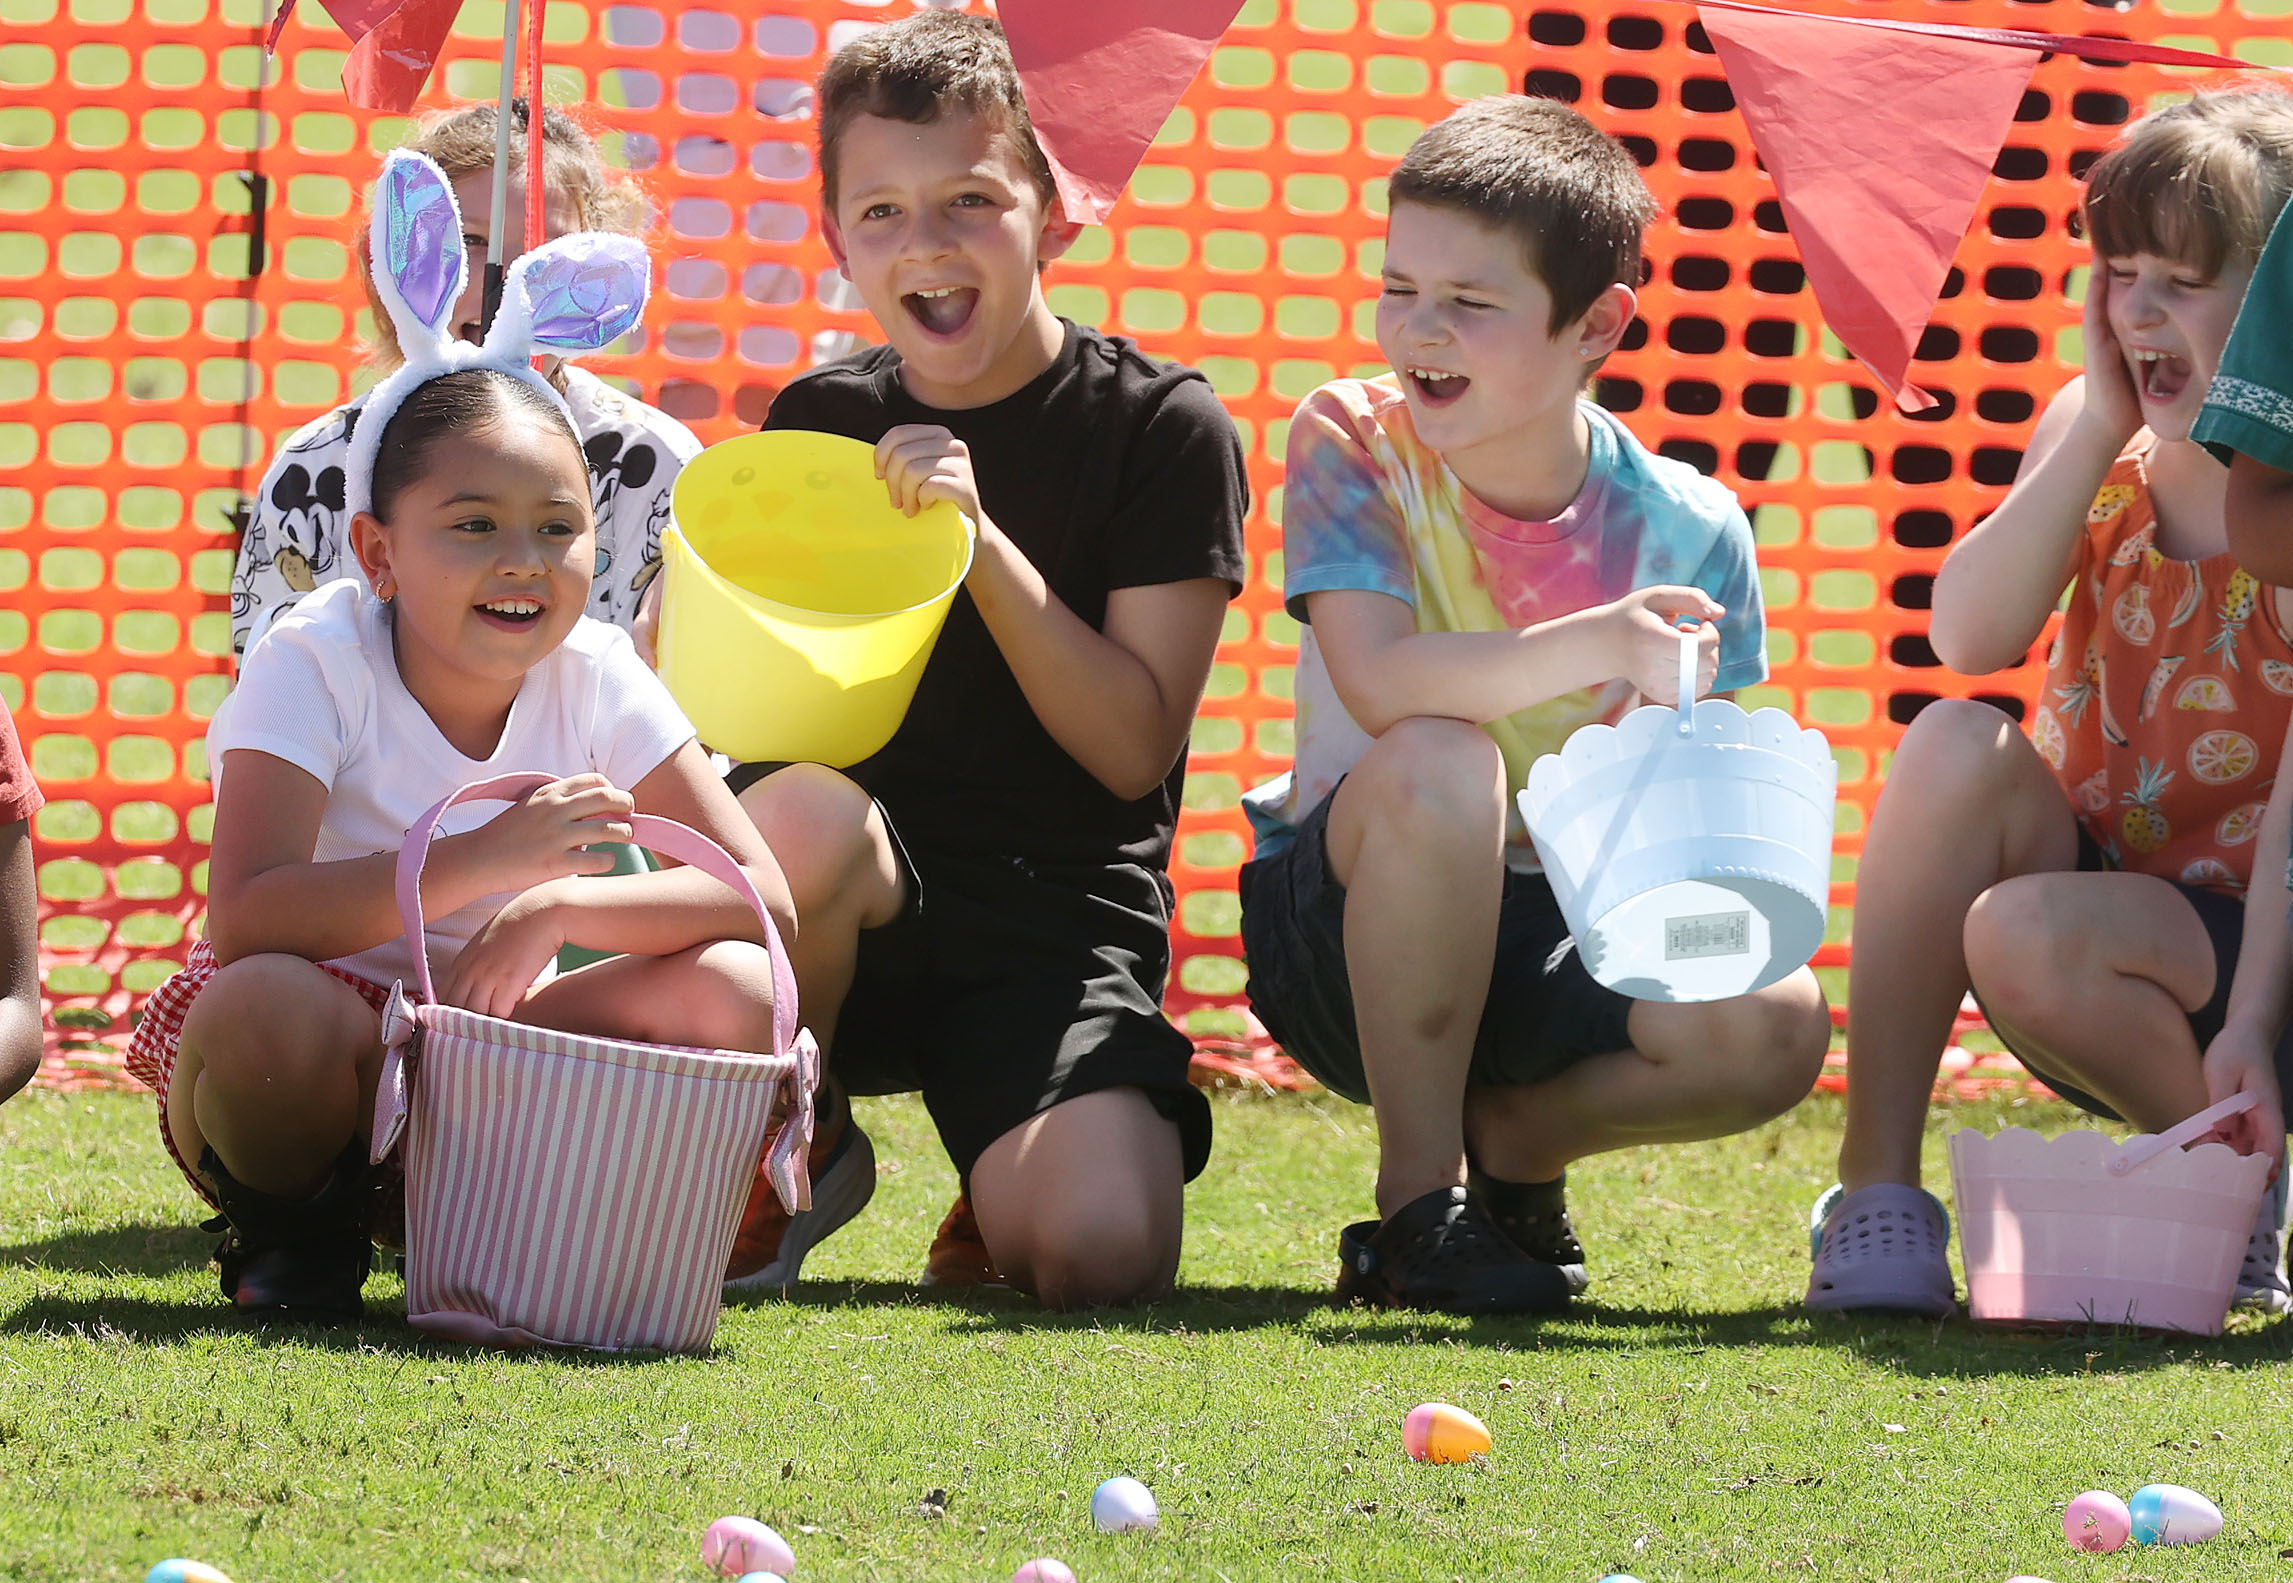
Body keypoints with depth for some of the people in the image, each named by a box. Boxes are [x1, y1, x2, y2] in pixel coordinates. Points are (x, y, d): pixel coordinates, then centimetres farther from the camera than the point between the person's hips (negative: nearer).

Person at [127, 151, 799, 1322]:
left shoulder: (591, 676, -6)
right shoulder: (316, 661, -18)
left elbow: (765, 897, -11)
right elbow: (246, 918, -31)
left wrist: (559, 905, -28)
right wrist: (482, 860, -38)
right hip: (309, 1052, -4)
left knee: (735, 995, -20)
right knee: (265, 1005, -39)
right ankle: (294, 1231, -8)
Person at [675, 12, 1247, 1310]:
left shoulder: (1162, 427, -2)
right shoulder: (824, 422, 8)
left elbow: (1134, 746, -9)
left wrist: (982, 541, -19)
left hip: (1064, 911, -2)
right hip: (866, 907, 2)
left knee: (1102, 1254, -28)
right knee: (799, 812, -35)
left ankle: (1007, 1186, 12)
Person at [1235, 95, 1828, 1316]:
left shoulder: (1684, 532, -7)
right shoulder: (1351, 442, -12)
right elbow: (1379, 685, -29)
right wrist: (1596, 647, -40)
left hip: (1558, 942, 2)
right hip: (1340, 927, -2)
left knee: (1773, 1027, -27)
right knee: (1438, 763, -36)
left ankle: (1513, 1139, 6)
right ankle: (1416, 1203, -21)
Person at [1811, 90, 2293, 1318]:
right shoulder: (2096, 436, 2)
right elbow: (1969, 636, -14)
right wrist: (2098, 424, -16)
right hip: (2088, 866, 5)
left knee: (2030, 939, -34)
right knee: (1956, 748, -24)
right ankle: (1875, 1193, -20)